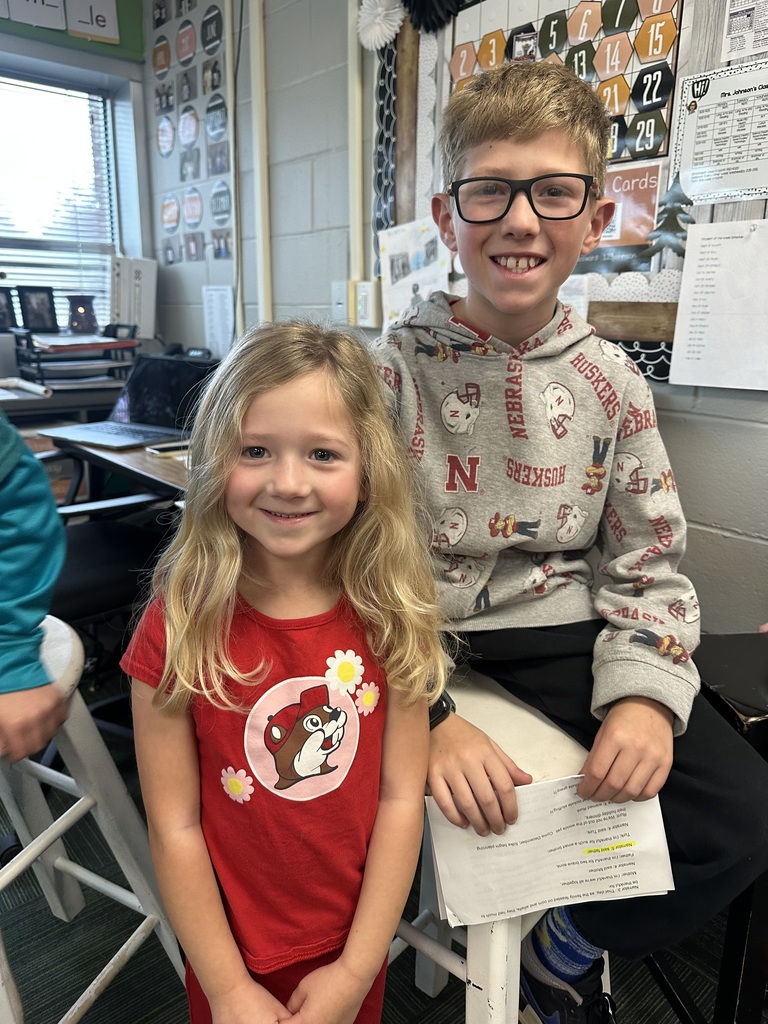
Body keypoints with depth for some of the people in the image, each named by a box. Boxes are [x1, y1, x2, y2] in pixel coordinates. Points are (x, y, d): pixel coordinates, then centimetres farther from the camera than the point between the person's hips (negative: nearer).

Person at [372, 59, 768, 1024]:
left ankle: (571, 946, 20)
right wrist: (428, 718, -23)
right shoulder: (391, 369, -8)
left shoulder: (610, 382, 0)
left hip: (559, 634, 3)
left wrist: (644, 693, -13)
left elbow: (644, 566, 4)